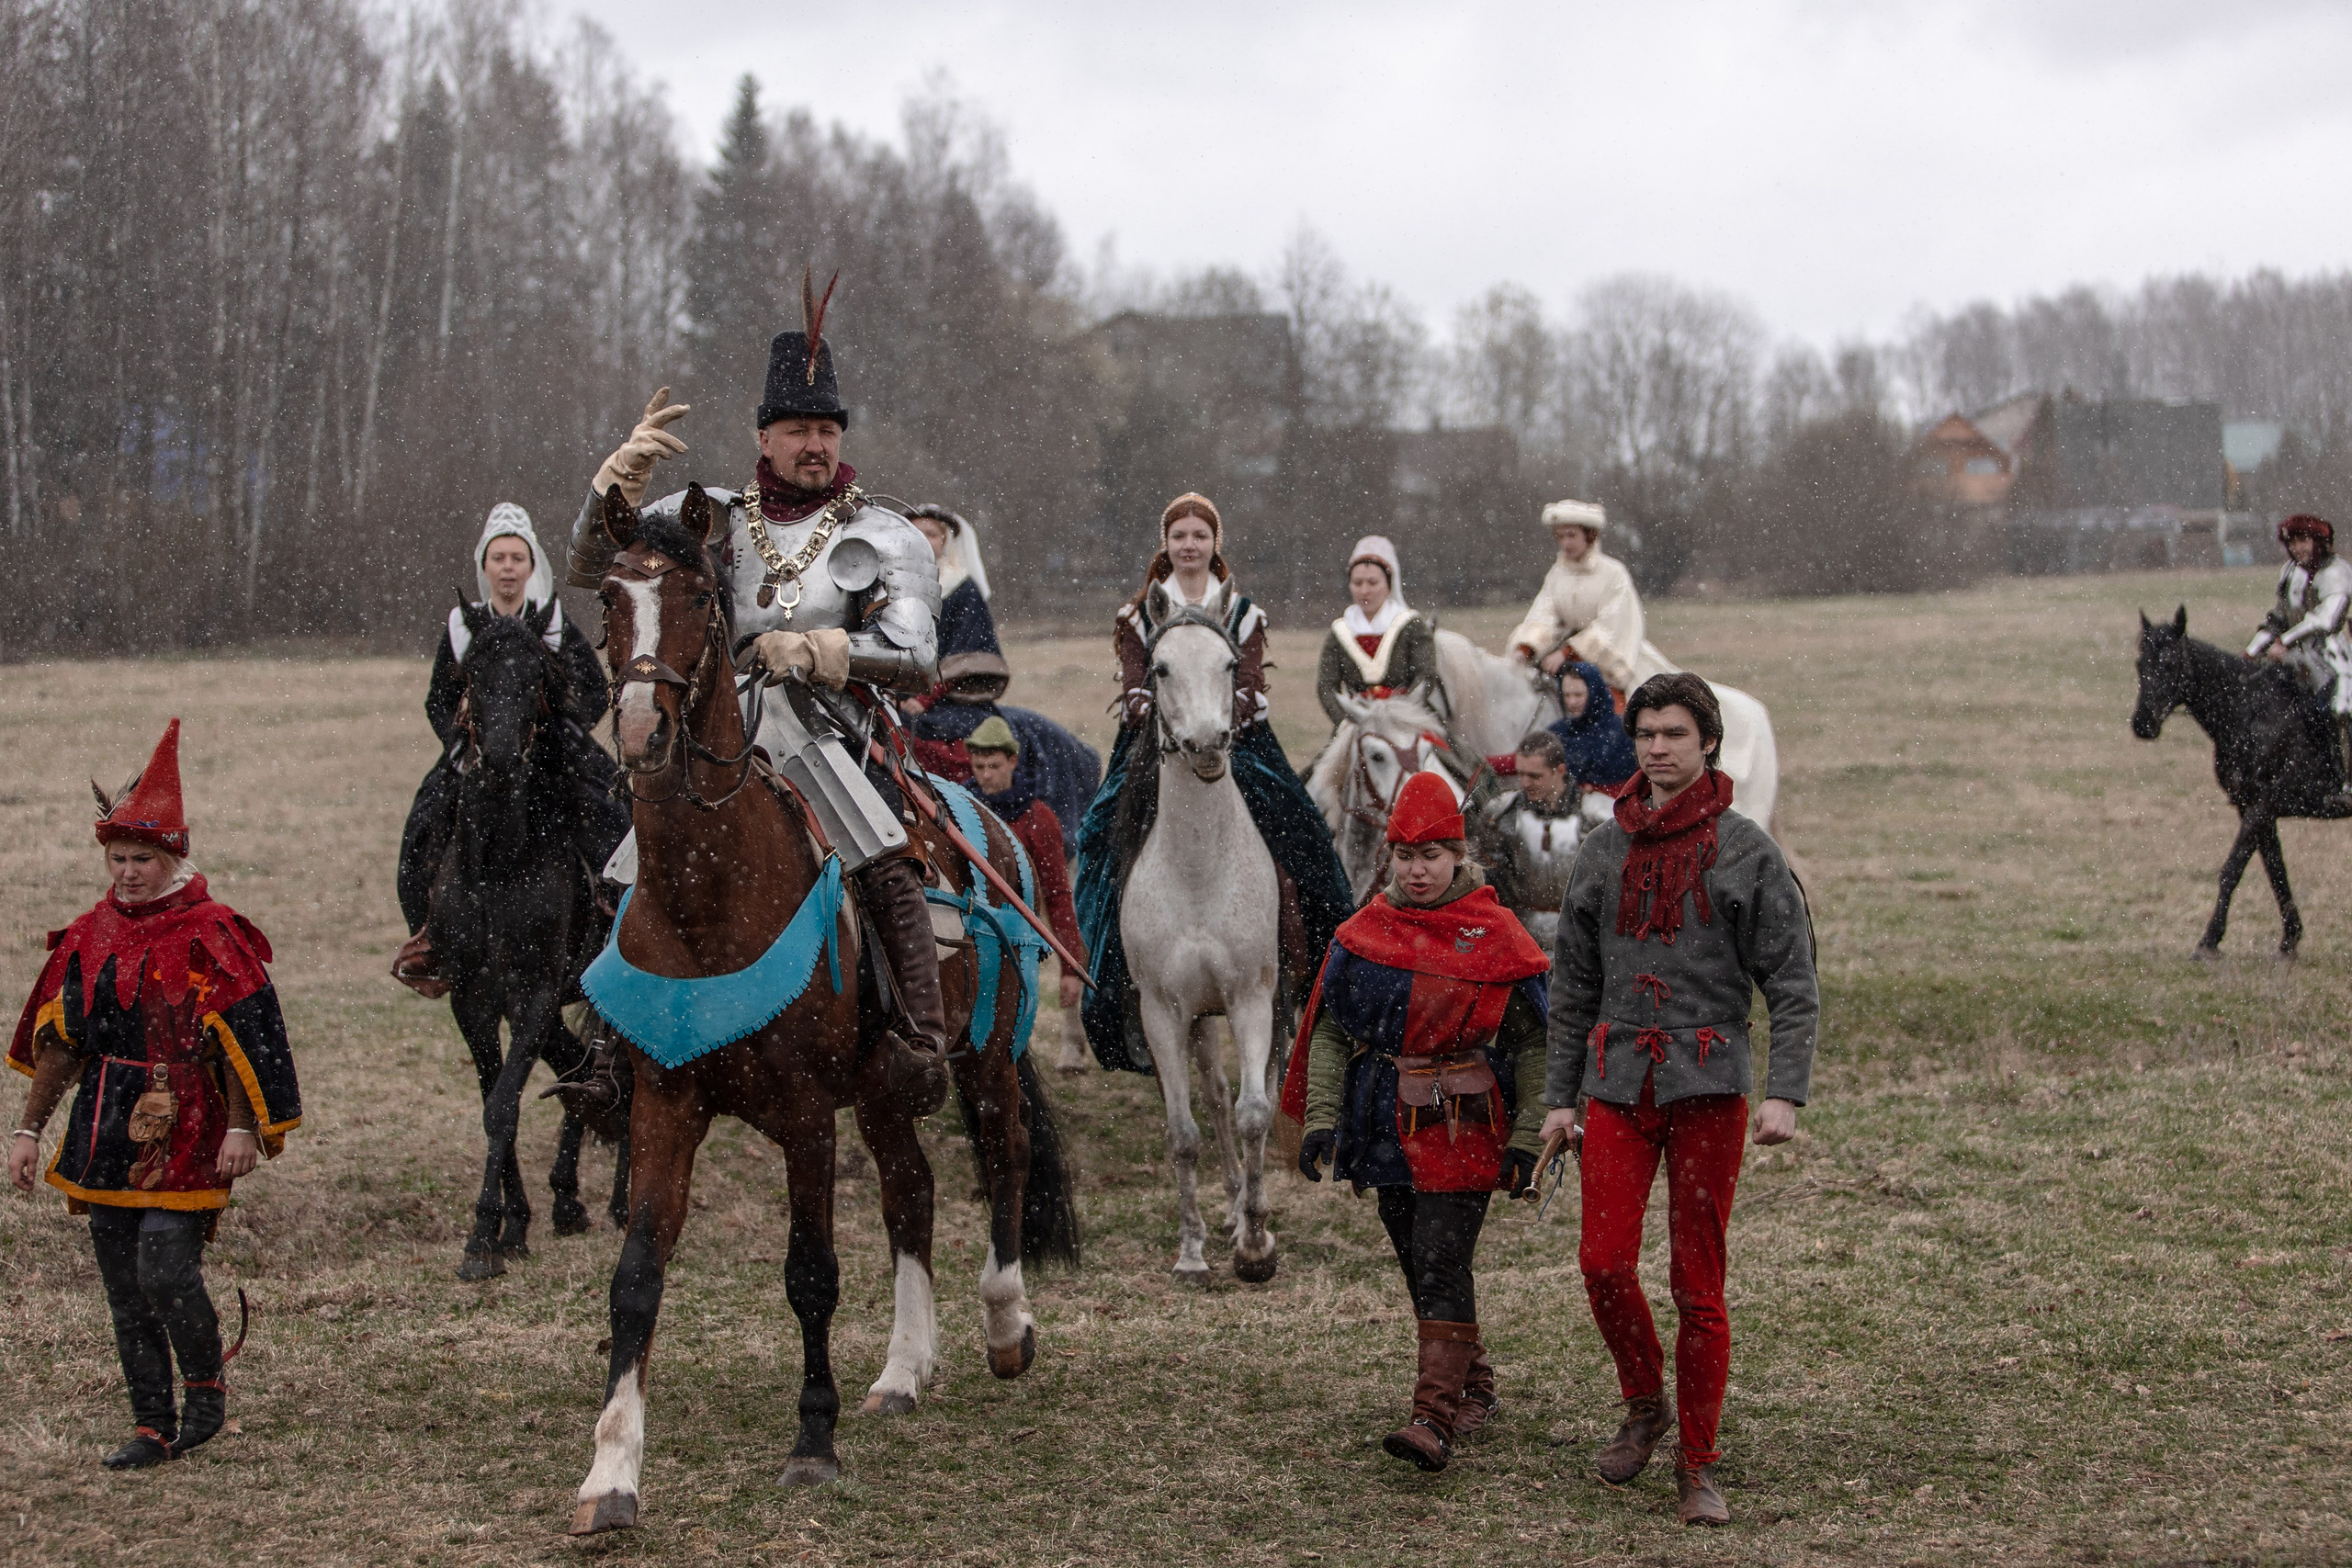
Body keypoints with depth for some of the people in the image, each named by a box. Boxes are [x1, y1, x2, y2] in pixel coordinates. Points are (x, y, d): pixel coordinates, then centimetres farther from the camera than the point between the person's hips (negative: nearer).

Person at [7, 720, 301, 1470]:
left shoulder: (211, 935, -8)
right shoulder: (89, 936, 8)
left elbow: (242, 1040, -10)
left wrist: (242, 1129, -15)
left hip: (184, 1133, -6)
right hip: (108, 1132, 6)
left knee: (165, 1270, -14)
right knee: (124, 1287, 7)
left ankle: (207, 1388, 12)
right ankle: (152, 1426, 16)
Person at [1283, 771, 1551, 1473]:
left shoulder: (1494, 936, -6)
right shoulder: (1364, 934, 5)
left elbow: (1534, 1041, -3)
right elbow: (1330, 1031, 6)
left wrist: (1527, 1137, -9)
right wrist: (1320, 1118, -5)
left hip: (1463, 1126, -5)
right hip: (1387, 1125, 5)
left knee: (1442, 1262, -13)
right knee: (1418, 1263, 12)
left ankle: (1435, 1418, -17)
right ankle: (1474, 1388, 30)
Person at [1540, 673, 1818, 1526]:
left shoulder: (1747, 851, 1)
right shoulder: (1603, 851, 11)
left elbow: (1792, 984, -2)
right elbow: (1573, 985, 16)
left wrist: (1785, 1093, -12)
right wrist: (1560, 1095, 10)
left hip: (1709, 1087, -3)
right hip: (1617, 1083, 3)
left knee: (1698, 1282, 0)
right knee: (1604, 1262, -7)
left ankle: (1697, 1466, 9)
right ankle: (1644, 1404, 20)